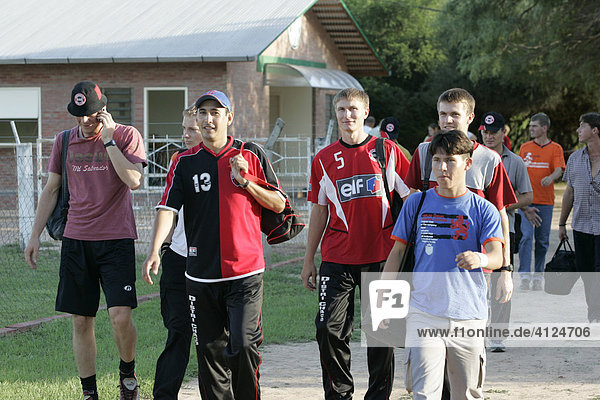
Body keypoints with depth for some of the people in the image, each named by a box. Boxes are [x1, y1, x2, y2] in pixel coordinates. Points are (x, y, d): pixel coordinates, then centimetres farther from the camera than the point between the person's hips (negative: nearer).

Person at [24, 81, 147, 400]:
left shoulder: (126, 135, -2)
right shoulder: (64, 141, 10)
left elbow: (134, 180, -16)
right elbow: (51, 189, 16)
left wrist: (108, 138, -15)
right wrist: (35, 236, 12)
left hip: (116, 240, -3)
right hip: (76, 240, 4)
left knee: (120, 315, -14)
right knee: (81, 321, 3)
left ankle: (127, 373, 12)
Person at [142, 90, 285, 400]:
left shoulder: (252, 156, 5)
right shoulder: (185, 163, 7)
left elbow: (279, 204, 7)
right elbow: (168, 208, -5)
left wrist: (245, 182, -9)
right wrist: (154, 250, -20)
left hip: (246, 272, -2)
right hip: (201, 276, 2)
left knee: (243, 345, -13)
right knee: (210, 352, 4)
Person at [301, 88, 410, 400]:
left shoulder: (387, 150, 2)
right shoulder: (324, 159, 6)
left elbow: (411, 198, 5)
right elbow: (319, 211, 11)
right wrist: (309, 259, 10)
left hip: (381, 257, -1)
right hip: (337, 258, 1)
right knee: (329, 330, -5)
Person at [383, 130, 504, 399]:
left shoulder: (483, 209, 2)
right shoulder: (416, 204, 7)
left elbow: (497, 256, -10)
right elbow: (397, 252, 13)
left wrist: (481, 259, -34)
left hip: (469, 315, 0)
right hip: (424, 314, 0)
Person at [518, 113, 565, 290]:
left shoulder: (555, 148, 3)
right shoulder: (525, 147, 9)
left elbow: (559, 170, -10)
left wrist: (551, 177, -33)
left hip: (545, 202, 0)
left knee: (542, 241, 6)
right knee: (526, 236, -13)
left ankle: (538, 277, 16)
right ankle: (524, 276, -15)